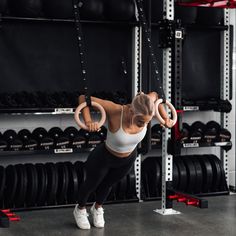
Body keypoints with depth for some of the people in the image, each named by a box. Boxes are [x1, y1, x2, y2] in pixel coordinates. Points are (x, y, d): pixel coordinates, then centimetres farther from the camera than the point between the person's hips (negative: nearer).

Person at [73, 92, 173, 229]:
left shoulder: (145, 113, -30)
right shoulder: (115, 111, -42)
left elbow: (154, 95, -6)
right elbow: (83, 98, -35)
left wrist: (165, 118, -12)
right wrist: (88, 121, -49)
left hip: (128, 159, 4)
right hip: (104, 157, -4)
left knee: (108, 184, 31)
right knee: (92, 184, 24)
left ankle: (98, 208, 61)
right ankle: (80, 209, 55)